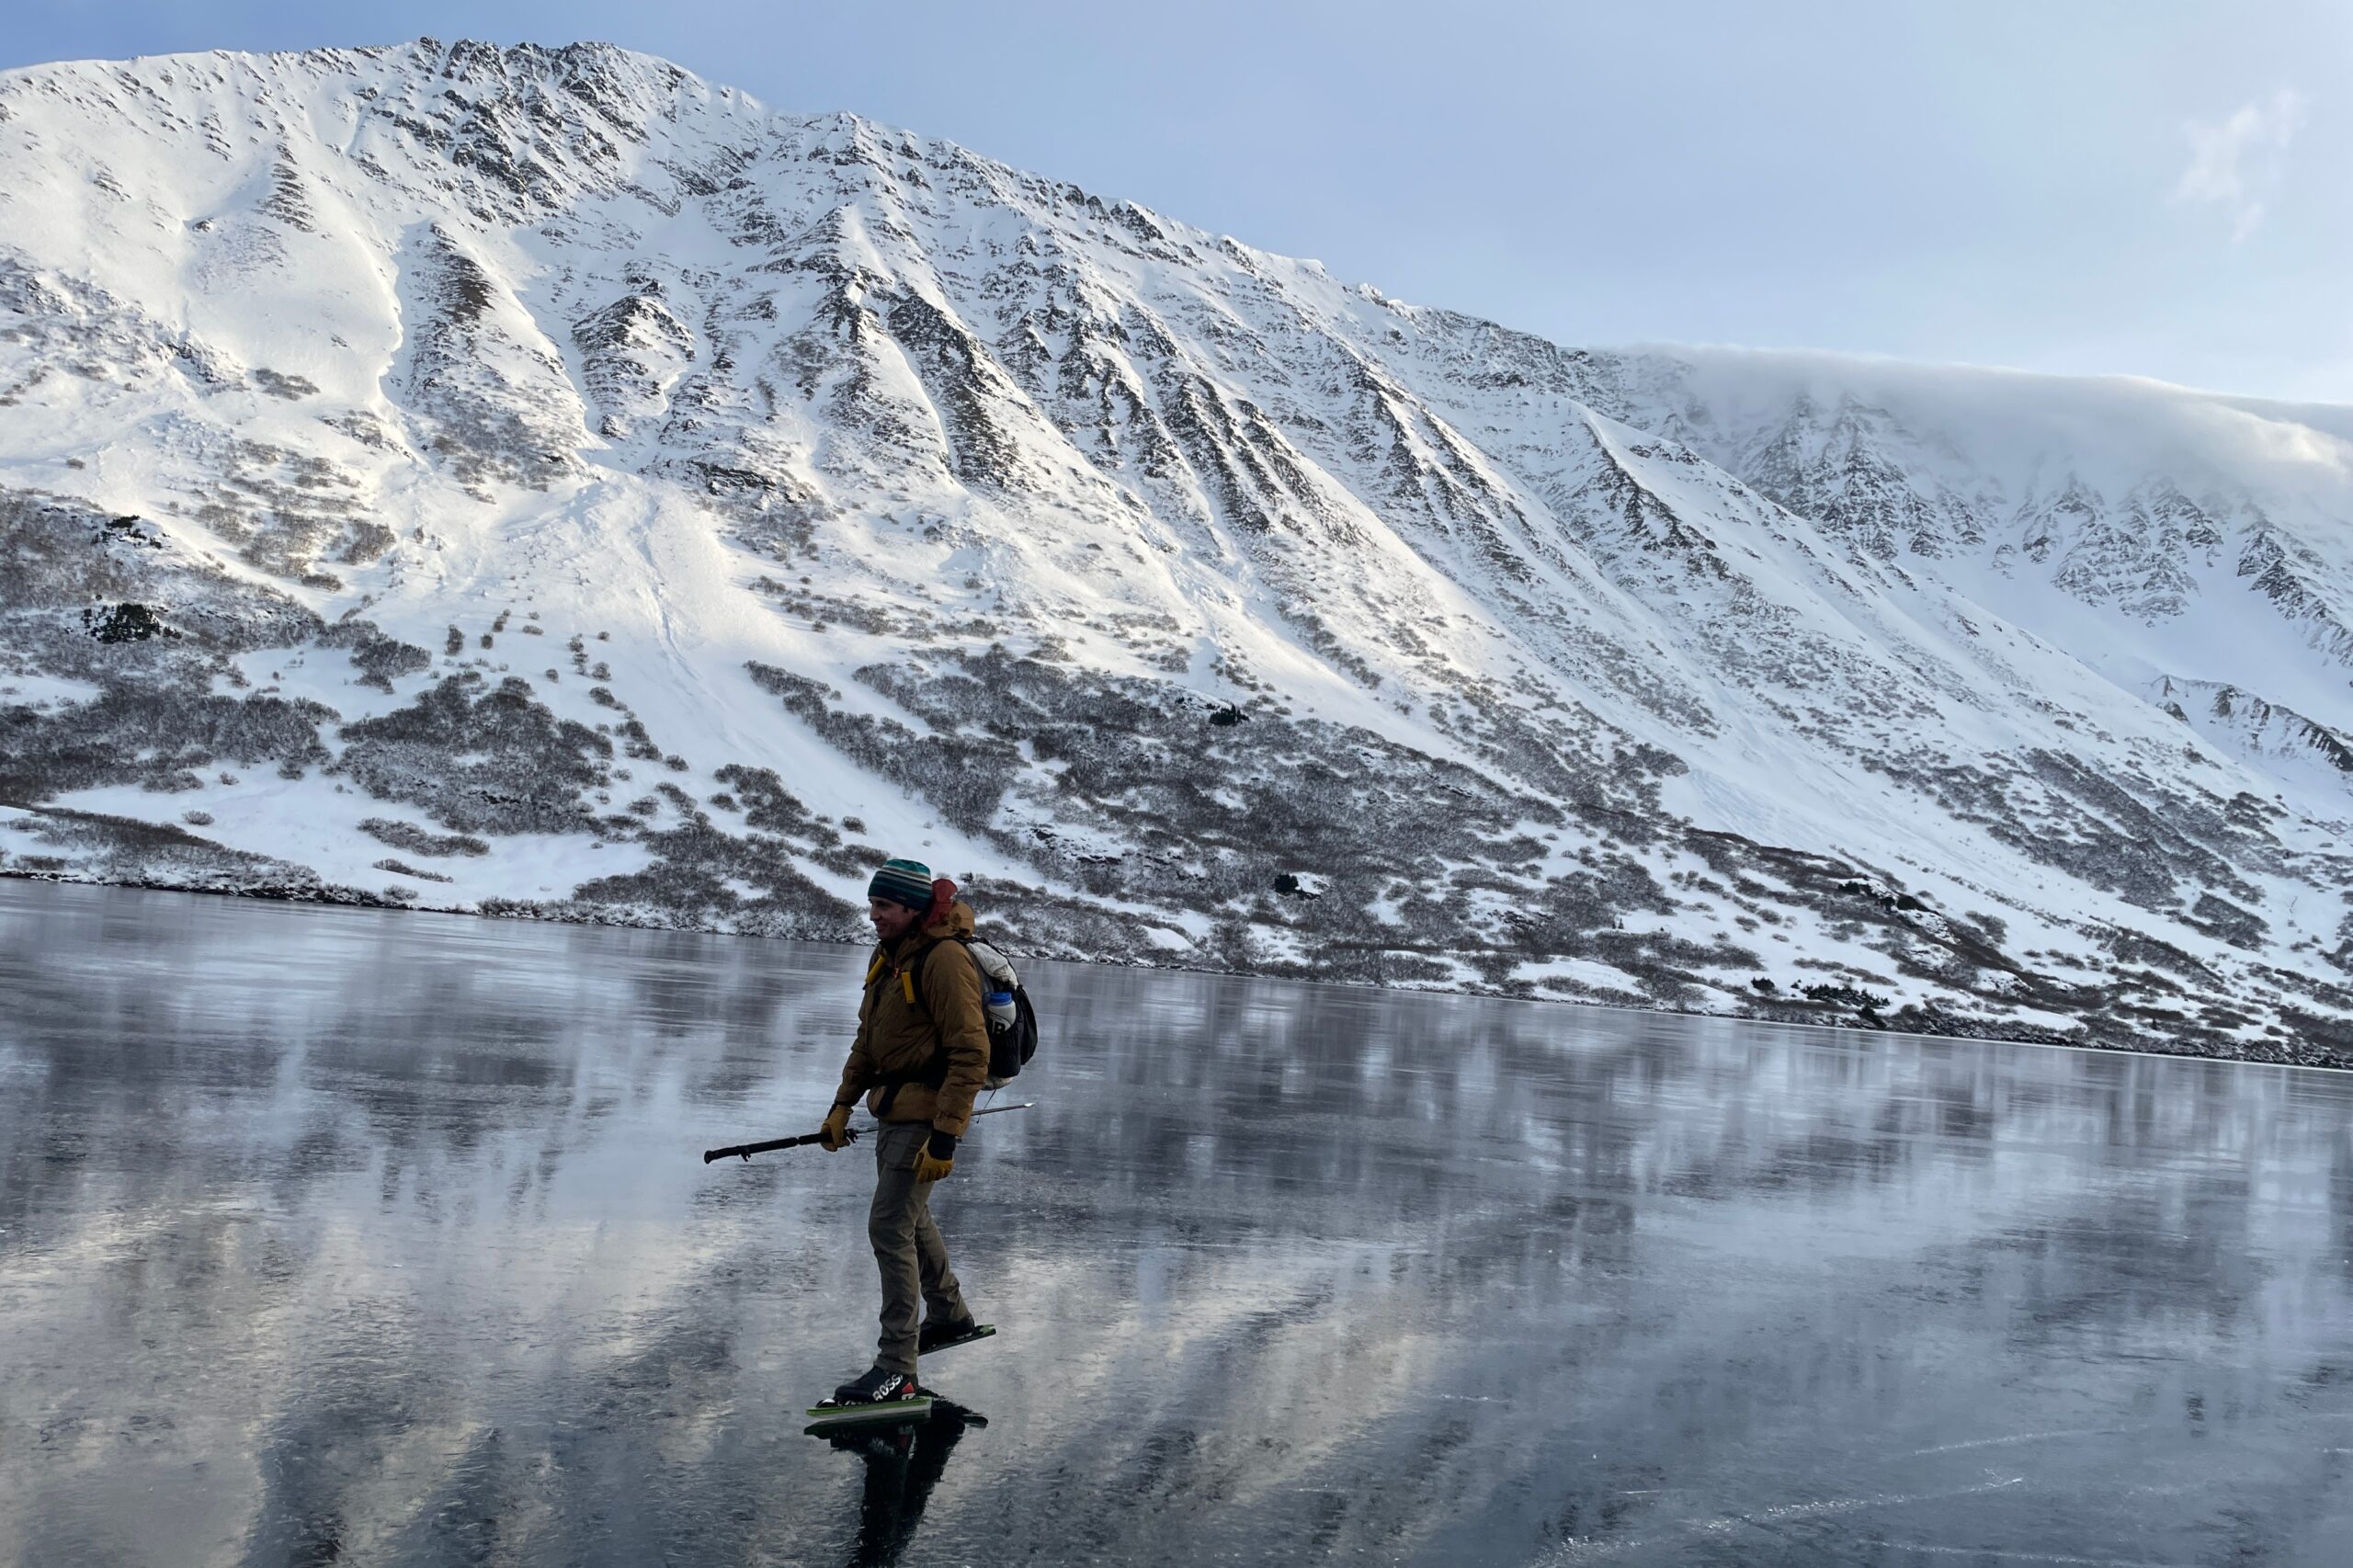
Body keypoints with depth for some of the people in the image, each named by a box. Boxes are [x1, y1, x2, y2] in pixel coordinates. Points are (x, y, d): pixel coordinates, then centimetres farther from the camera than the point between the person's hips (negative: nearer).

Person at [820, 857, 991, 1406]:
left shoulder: (945, 959, -21)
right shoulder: (888, 954, 8)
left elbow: (970, 1056, -23)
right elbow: (868, 1036, 20)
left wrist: (945, 1136, -26)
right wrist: (843, 1104, 16)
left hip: (927, 1114, -10)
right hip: (894, 1109, 10)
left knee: (889, 1228, -12)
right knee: (910, 1218, 22)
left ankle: (896, 1369, -8)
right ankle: (950, 1315, 44)